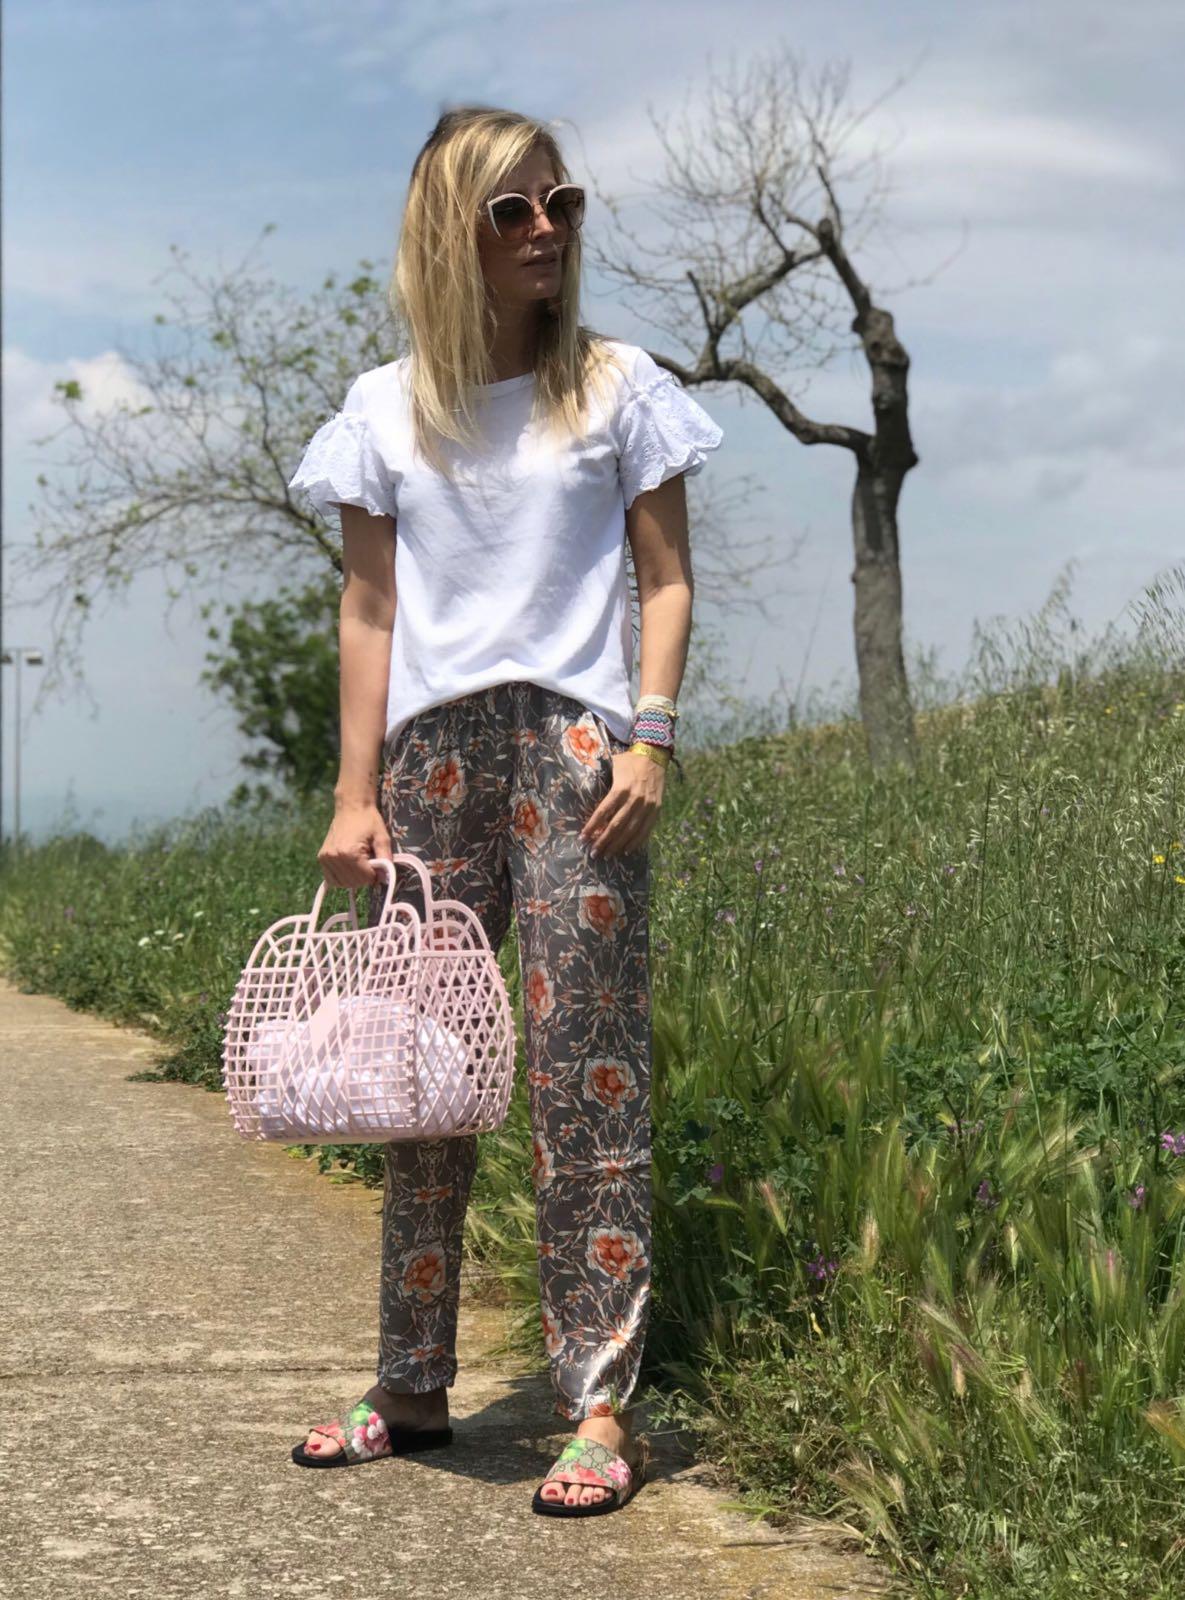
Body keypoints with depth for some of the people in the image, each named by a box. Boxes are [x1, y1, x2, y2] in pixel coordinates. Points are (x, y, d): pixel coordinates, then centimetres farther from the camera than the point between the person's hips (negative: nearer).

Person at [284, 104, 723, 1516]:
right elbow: (369, 612, 9)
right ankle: (413, 1387, 17)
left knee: (586, 1077, -6)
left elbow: (665, 580, 5)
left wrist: (650, 740, -7)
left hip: (576, 745, -2)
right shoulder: (386, 408, 10)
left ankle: (601, 1407, -4)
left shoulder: (617, 386, 6)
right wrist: (355, 793, 3)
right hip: (432, 754, 3)